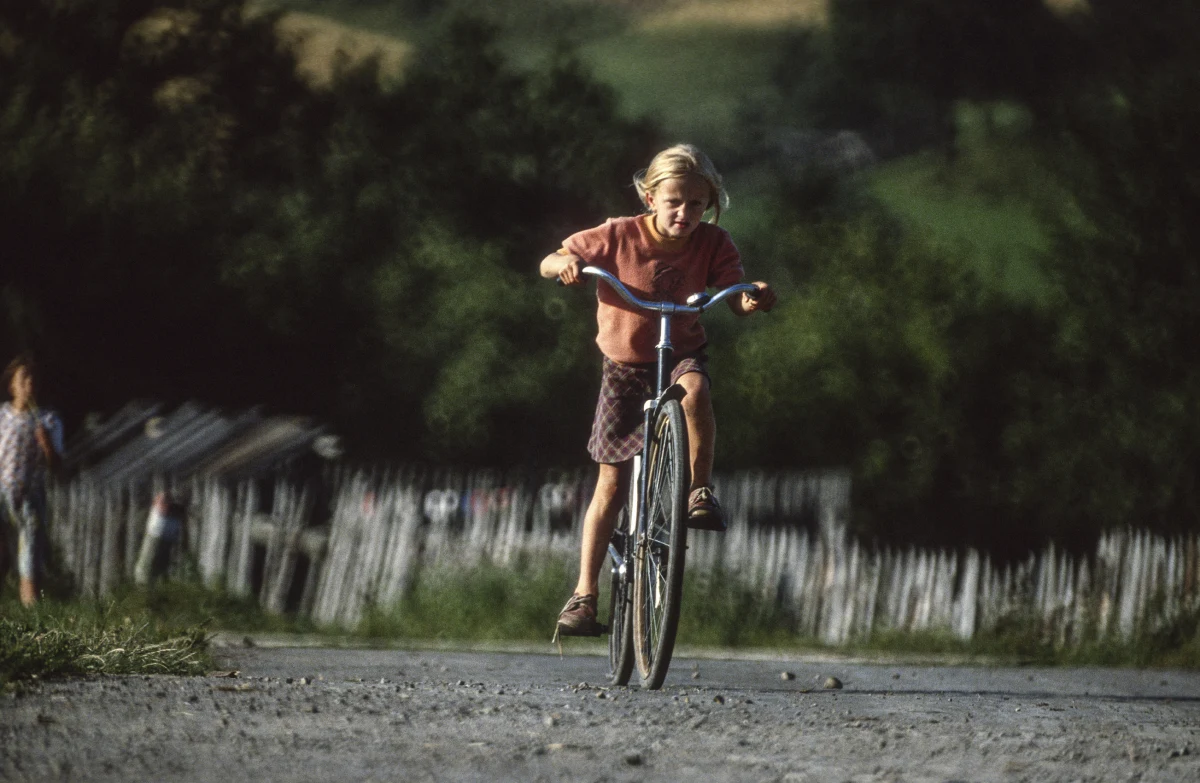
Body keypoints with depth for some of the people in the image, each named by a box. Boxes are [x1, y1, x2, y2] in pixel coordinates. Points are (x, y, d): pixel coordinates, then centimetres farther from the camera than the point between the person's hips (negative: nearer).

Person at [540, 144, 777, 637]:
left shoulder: (712, 244, -11)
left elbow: (735, 300, -16)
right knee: (611, 484, -2)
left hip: (682, 353, 0)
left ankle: (700, 490, -22)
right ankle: (585, 594, 4)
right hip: (624, 363, 0)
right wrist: (566, 264, -31)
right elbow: (547, 265, -8)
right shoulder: (619, 236, -14)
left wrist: (754, 298, -39)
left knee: (694, 387, -39)